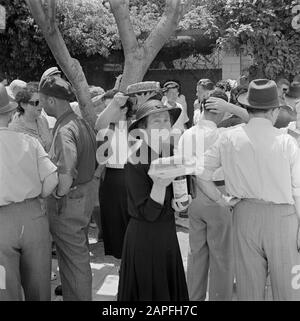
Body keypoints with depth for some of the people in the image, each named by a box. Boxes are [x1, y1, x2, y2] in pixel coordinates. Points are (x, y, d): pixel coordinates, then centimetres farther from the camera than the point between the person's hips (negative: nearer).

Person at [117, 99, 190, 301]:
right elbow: (148, 213, -21)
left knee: (171, 288, 19)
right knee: (147, 292, 10)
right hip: (144, 238, -6)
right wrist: (159, 185, -31)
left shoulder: (171, 153, 0)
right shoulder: (136, 162, -19)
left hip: (168, 233, 6)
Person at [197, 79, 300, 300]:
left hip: (244, 213, 3)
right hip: (281, 215, -2)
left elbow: (201, 172, -1)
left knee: (248, 284, 15)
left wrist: (220, 199, 8)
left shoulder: (229, 139, -4)